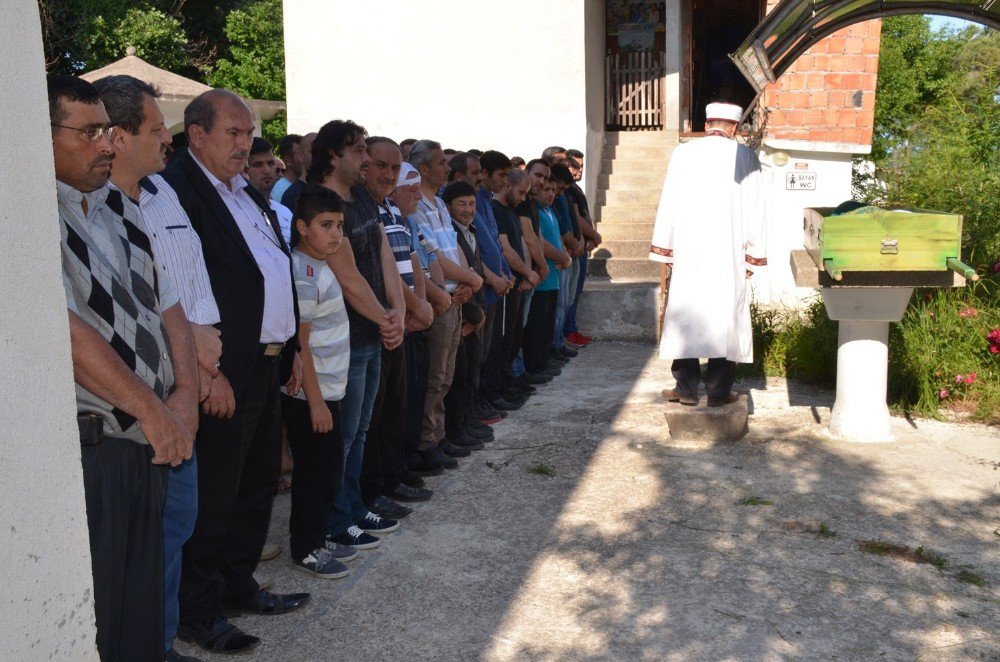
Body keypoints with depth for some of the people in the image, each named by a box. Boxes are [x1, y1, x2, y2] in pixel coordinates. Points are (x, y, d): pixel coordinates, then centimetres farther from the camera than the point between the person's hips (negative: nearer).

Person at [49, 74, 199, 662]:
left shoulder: (122, 209, 13)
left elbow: (167, 302, 12)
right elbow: (65, 329, -20)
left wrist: (185, 394, -1)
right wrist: (151, 410, -15)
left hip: (150, 438, 7)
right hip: (86, 444, -7)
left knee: (144, 604, 17)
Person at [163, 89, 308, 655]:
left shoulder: (249, 193, 17)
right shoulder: (178, 189, -13)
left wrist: (292, 348, 16)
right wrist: (209, 373, -21)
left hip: (269, 368, 9)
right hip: (224, 375, -9)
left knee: (258, 485, 18)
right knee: (214, 498, 2)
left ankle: (239, 586, 33)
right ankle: (199, 613, 17)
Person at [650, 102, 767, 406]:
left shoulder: (682, 153, 2)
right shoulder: (744, 157, -1)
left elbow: (668, 204, 4)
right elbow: (754, 210, 0)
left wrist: (665, 250, 11)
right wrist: (752, 255, 6)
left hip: (688, 253, 1)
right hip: (728, 255, -1)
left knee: (685, 314, 7)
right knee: (725, 318, 5)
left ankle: (686, 388, 11)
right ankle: (718, 390, 8)